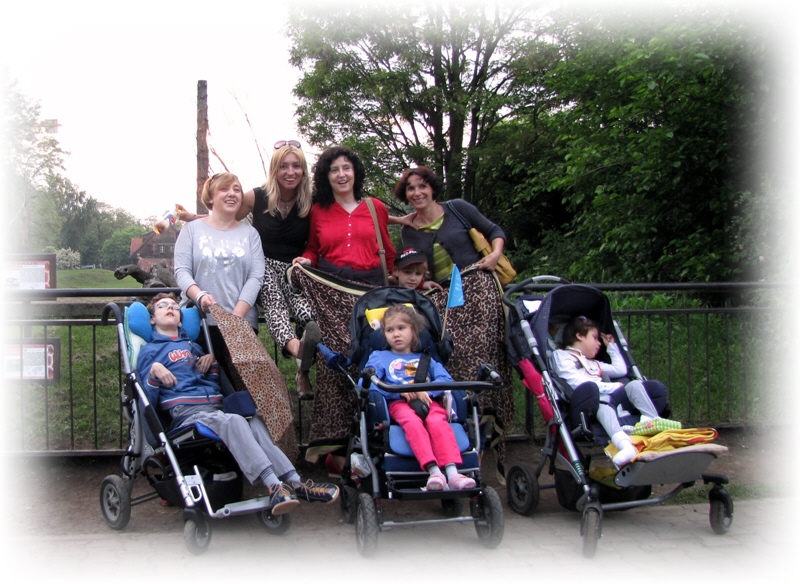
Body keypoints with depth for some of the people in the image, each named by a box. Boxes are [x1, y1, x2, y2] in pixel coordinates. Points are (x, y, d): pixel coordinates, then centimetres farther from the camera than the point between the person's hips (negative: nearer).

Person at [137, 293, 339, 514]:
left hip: (216, 409, 5)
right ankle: (273, 485, -48)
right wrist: (154, 371, -13)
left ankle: (293, 481, -41)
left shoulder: (192, 346, 33)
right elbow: (148, 399, 4)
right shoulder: (149, 351, 16)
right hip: (187, 413, -5)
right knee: (233, 421, -36)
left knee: (254, 422, -28)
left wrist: (211, 361, 15)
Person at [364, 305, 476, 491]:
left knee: (438, 422, -33)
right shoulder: (379, 357, 26)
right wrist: (399, 390, -7)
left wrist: (426, 390, -8)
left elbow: (446, 379, 14)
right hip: (398, 403, -2)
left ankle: (452, 472, -48)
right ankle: (433, 471, -51)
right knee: (413, 423, -37)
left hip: (428, 401, 2)